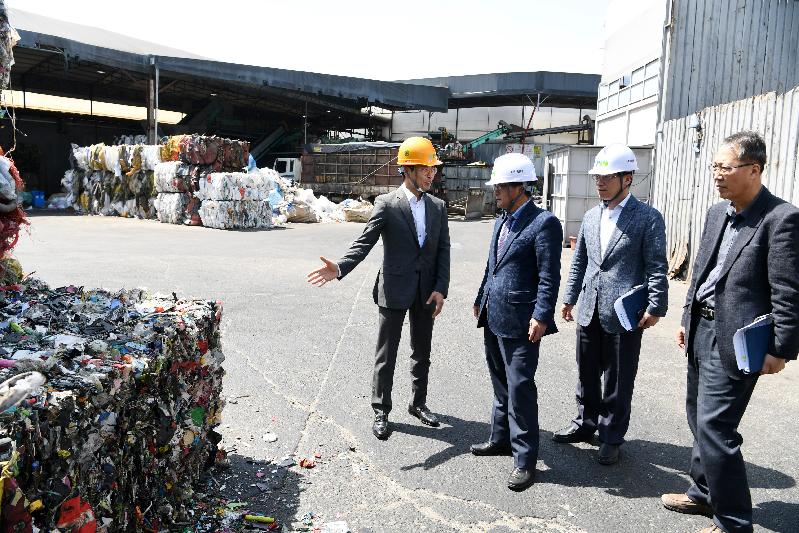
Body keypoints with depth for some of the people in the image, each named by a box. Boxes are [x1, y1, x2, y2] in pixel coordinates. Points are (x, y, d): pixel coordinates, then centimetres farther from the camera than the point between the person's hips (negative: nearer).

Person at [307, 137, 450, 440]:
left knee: (422, 352, 16)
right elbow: (364, 243, -13)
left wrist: (440, 289, -5)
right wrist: (339, 268, -30)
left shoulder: (438, 207, 6)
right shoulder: (386, 204, -7)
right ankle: (381, 411, 19)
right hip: (394, 290, -4)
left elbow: (443, 250, 5)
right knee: (386, 355, 5)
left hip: (427, 292, 4)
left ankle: (418, 403, 34)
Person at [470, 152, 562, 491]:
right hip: (494, 318, 9)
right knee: (501, 384, 20)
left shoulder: (543, 222, -12)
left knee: (520, 388, -2)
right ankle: (501, 439, 36)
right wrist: (481, 300, 21)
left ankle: (525, 459, 10)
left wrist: (541, 316, -21)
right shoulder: (502, 222, 14)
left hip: (520, 323, -8)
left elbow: (549, 276, -16)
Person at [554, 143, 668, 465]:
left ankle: (611, 437, 23)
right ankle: (585, 423, 36)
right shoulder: (591, 216, 10)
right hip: (589, 312, 6)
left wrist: (656, 307, -14)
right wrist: (570, 298, 14)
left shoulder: (648, 218, -7)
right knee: (587, 375, 17)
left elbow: (656, 267, -9)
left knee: (618, 381, 7)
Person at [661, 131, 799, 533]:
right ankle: (705, 494, 37)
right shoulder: (717, 213, 10)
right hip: (702, 330, 9)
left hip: (735, 340, -8)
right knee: (699, 418, 19)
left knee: (715, 428, -5)